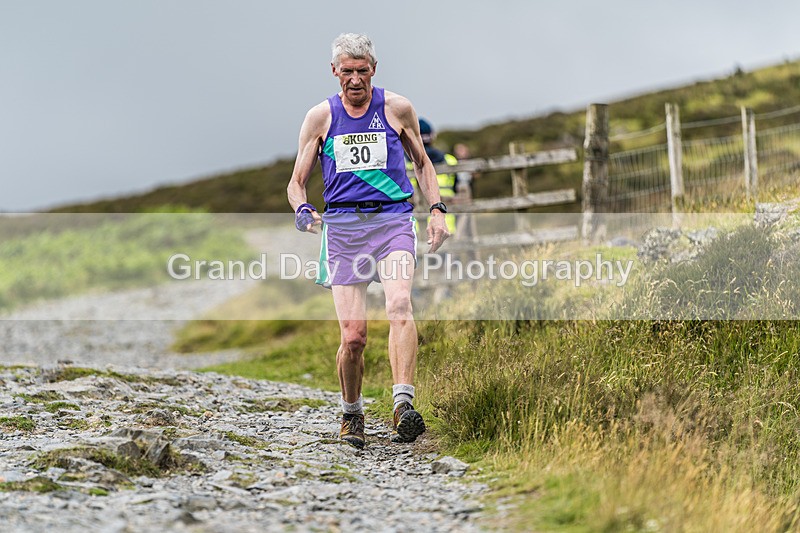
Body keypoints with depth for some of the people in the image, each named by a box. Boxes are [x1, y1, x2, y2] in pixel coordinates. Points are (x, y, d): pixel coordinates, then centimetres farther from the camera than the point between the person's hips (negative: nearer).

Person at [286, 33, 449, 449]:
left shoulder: (397, 109, 8)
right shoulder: (320, 117, 8)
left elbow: (421, 163, 21)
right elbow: (296, 182, 13)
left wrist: (437, 208, 7)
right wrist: (302, 210, -9)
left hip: (393, 219, 0)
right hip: (342, 225, 0)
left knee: (399, 305, -27)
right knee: (353, 334, -8)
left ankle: (403, 408, -37)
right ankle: (351, 414, 16)